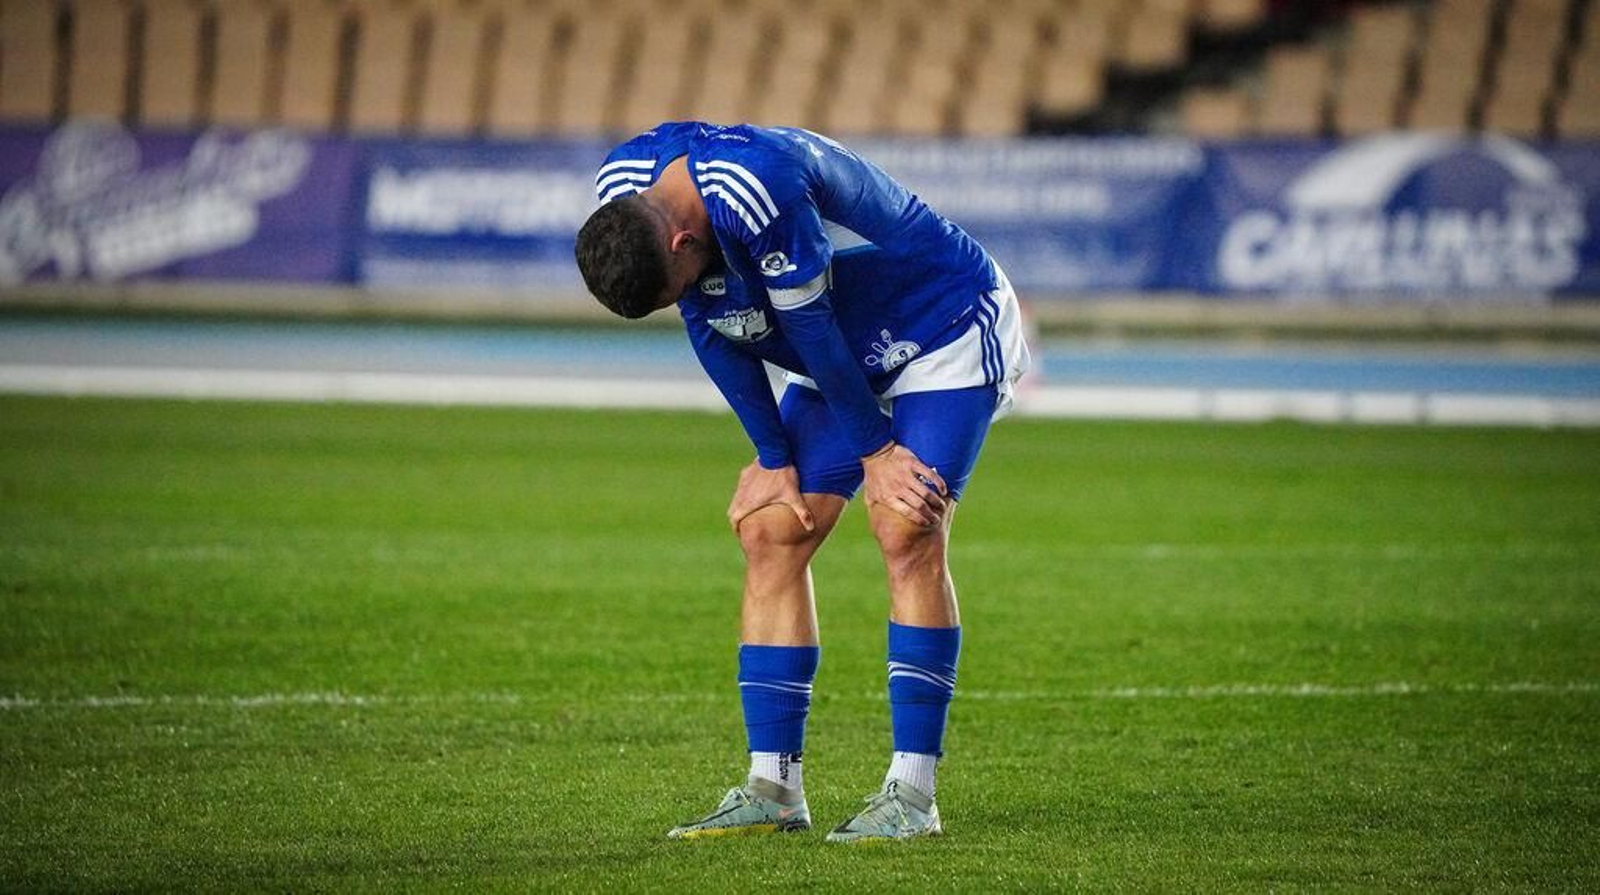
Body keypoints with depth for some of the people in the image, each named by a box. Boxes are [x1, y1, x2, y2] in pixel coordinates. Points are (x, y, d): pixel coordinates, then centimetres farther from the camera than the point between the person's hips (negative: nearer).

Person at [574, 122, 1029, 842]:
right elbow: (712, 329, -2)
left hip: (946, 334, -8)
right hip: (847, 360, 8)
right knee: (770, 534, -2)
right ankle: (773, 789, 1)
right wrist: (775, 458, -2)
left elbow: (811, 329, -26)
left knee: (907, 534, -19)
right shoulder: (623, 187, -13)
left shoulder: (758, 189, -38)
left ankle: (912, 794, -16)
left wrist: (874, 449, -16)